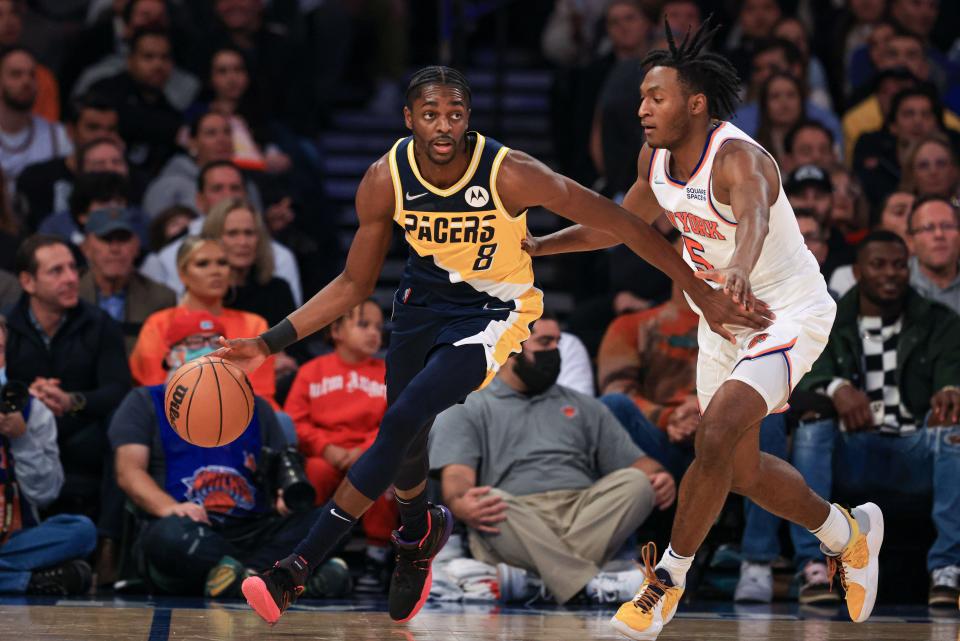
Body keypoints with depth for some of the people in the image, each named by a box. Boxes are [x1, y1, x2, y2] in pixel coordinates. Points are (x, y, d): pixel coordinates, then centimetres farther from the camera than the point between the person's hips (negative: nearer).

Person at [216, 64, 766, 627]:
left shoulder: (511, 174, -29)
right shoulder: (385, 180, -18)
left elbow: (623, 224, -21)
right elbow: (354, 285, -4)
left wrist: (702, 294, -17)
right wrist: (270, 344, -13)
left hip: (494, 313, -4)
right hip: (425, 300, 4)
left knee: (400, 424, -20)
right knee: (406, 444, 11)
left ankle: (298, 569, -17)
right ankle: (419, 536, 47)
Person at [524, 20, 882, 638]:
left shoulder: (739, 158, -29)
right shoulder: (657, 158, -4)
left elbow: (753, 215, -52)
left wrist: (740, 268, -74)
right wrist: (536, 245, 6)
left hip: (788, 314, -9)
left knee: (717, 438, -25)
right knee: (742, 471, 15)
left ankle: (670, 577, -9)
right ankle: (849, 534, 39)